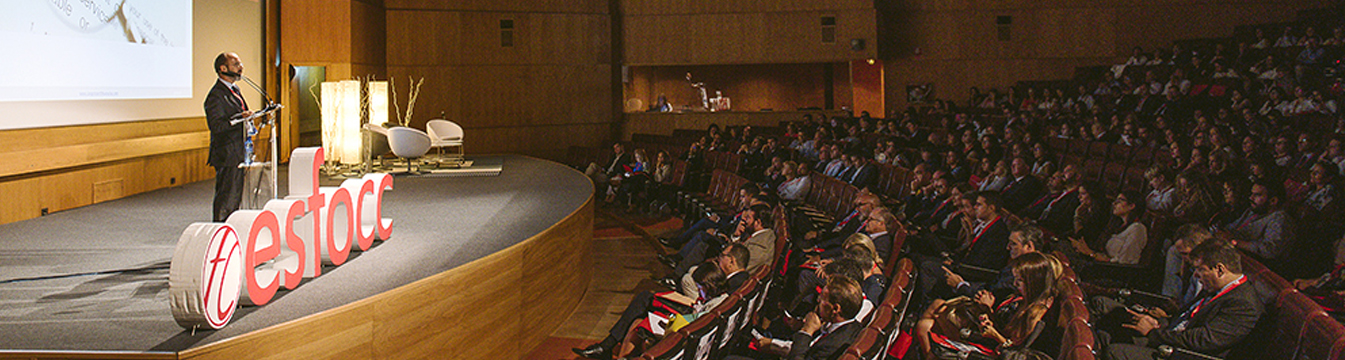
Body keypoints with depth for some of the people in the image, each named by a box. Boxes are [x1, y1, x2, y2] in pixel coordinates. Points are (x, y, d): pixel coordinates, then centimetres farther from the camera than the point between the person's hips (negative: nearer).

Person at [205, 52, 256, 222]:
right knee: (226, 198, -6)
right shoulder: (216, 95, -15)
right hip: (227, 155, -10)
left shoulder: (234, 90, 17)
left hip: (238, 154, 10)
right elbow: (215, 125, -24)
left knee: (236, 196, 14)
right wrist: (238, 118, -30)